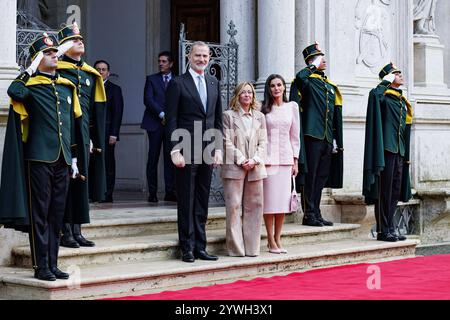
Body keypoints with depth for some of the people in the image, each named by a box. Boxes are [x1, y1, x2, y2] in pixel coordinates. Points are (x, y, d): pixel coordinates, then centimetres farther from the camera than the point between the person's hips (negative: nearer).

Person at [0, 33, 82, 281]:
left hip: (62, 160, 6)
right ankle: (40, 267, 4)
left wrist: (73, 159, 18)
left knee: (57, 214, 10)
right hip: (39, 158, -6)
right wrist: (31, 69, -17)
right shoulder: (31, 85, -5)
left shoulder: (67, 87, 14)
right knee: (39, 214, -1)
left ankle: (53, 264, 17)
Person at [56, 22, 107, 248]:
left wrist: (96, 140, 11)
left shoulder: (91, 74, 15)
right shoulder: (56, 70, -2)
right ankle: (65, 232, 3)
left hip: (83, 133, 5)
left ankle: (77, 231, 14)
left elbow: (97, 110, 15)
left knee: (81, 178, 7)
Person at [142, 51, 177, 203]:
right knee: (153, 158, -2)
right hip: (155, 123, -1)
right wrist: (161, 114, -11)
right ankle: (152, 193, 1)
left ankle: (170, 192, -2)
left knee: (170, 158, -4)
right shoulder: (152, 79, 10)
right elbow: (148, 100, -2)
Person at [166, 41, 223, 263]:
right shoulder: (177, 83, -2)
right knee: (186, 201, -1)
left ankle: (200, 247, 15)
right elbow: (171, 120, -6)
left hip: (207, 151, 5)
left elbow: (218, 119, 15)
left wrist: (218, 148, 8)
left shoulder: (214, 83, 14)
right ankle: (187, 248, 5)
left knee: (202, 201, 9)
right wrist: (175, 150, -13)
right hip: (186, 151, -5)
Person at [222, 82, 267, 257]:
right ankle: (236, 248, -1)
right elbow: (227, 142, -3)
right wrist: (242, 161, -10)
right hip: (234, 167, -4)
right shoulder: (229, 115, 4)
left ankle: (252, 248, 8)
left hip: (255, 168, 4)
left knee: (254, 206, 3)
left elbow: (263, 142, 10)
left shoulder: (259, 117, 15)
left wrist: (254, 160, -6)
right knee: (234, 206, -5)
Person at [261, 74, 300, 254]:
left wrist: (295, 160, 7)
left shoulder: (292, 107, 9)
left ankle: (278, 239, 10)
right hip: (268, 157, -2)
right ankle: (271, 241, 2)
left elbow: (295, 135, 11)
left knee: (283, 199, 2)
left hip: (286, 158, 3)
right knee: (269, 199, -3)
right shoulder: (263, 109, 2)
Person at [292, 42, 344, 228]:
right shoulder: (307, 81, -2)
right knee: (310, 177, -5)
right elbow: (300, 77, -30)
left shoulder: (331, 87, 19)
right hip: (312, 136, -7)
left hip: (327, 139, 7)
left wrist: (337, 140, 14)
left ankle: (316, 214, 16)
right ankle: (309, 215, -1)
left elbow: (336, 115, 19)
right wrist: (313, 67, -14)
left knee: (322, 177, 10)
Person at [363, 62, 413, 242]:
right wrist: (387, 81, -13)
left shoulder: (402, 102, 19)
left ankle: (390, 229, 15)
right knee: (384, 191, -7)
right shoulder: (384, 97, -3)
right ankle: (383, 231, -4)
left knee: (395, 191, 9)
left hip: (399, 151, 8)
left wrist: (406, 154, 17)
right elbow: (375, 94, -30)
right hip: (386, 149, -8)